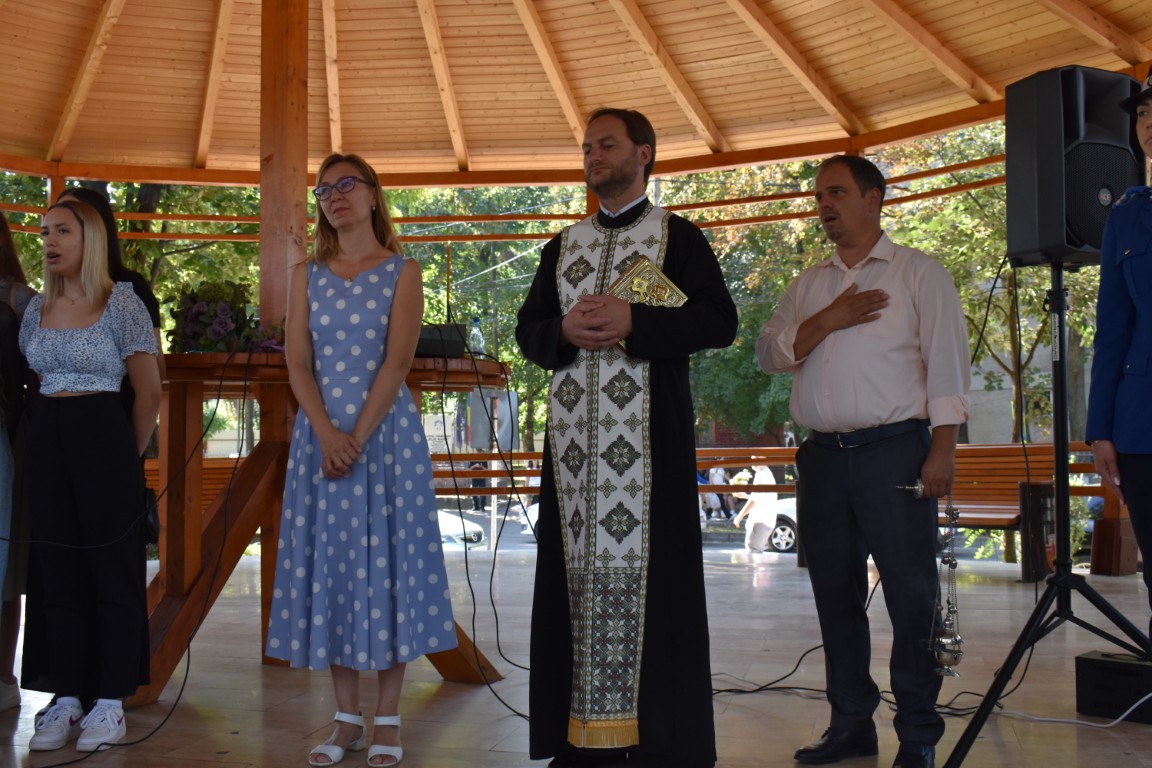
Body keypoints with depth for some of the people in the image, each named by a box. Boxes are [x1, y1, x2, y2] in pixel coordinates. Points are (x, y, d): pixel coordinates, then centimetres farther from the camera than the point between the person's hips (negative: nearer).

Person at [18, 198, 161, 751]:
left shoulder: (120, 303, -4)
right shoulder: (37, 308, 11)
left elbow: (149, 392, -3)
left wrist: (128, 456, 1)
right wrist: (38, 439, 12)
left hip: (103, 437, -5)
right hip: (45, 442, 6)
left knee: (112, 570, 0)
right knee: (57, 571, 7)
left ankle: (111, 702, 8)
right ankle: (65, 700, 15)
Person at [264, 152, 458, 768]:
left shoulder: (403, 272, 2)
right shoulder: (306, 275, 11)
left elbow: (397, 361, -8)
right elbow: (297, 362, 1)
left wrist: (359, 438, -16)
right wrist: (327, 434, -13)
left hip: (386, 430, -3)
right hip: (320, 434, 3)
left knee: (388, 559, -1)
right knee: (329, 561, 4)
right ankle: (347, 718, 14)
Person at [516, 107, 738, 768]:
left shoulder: (678, 236, 6)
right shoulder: (563, 246, 19)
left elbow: (719, 321, -5)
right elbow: (529, 329, 16)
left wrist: (632, 322, -16)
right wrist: (566, 331, -6)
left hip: (648, 433, -4)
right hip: (574, 432, 4)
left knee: (647, 570, -5)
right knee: (578, 568, 2)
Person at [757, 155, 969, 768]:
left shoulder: (918, 273, 4)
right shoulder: (808, 285, 18)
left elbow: (946, 362, -3)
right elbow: (768, 353, 8)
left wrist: (943, 449, -12)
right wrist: (829, 320, -7)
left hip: (894, 452, -5)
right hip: (822, 457, 5)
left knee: (911, 595, -4)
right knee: (835, 592, 9)